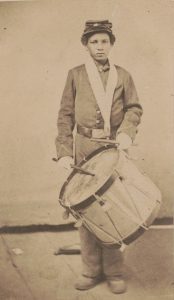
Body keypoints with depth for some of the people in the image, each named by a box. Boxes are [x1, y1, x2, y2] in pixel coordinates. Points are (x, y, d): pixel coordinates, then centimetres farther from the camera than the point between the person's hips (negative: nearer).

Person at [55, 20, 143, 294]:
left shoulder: (122, 75, 10)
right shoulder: (75, 75, 8)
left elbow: (134, 108, 8)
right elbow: (65, 115, 6)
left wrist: (126, 132, -12)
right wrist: (64, 152, -2)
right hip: (84, 147, 0)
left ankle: (114, 272, 14)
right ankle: (91, 270, 15)